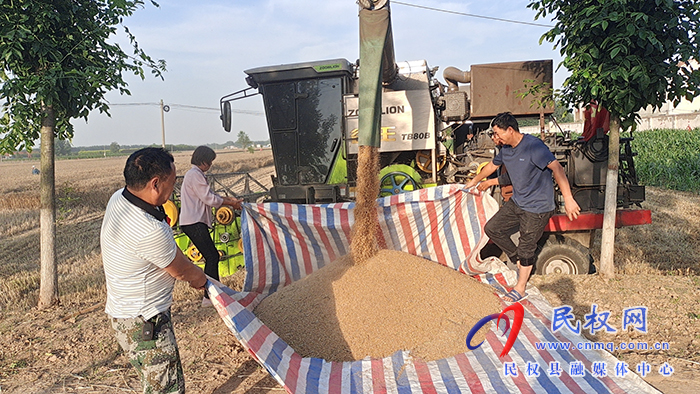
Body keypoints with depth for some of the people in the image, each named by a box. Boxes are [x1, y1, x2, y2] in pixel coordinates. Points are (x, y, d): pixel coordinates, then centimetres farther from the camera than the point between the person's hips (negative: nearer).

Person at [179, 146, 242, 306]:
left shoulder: (196, 174, 20)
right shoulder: (195, 174, -13)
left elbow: (209, 195, 20)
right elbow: (209, 198, -16)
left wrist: (230, 199, 11)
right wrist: (231, 203, -4)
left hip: (196, 222, 11)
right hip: (193, 223, -11)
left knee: (211, 256, 12)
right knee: (212, 256, -12)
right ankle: (210, 296, -9)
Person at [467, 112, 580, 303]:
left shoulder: (533, 146, -23)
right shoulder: (506, 149, 4)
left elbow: (557, 168, -30)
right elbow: (492, 165, 24)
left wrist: (568, 198, -37)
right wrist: (475, 181, 38)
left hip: (537, 207, -8)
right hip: (516, 202, 8)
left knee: (526, 248, 1)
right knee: (492, 228, 9)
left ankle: (520, 289, 19)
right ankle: (520, 262, 24)